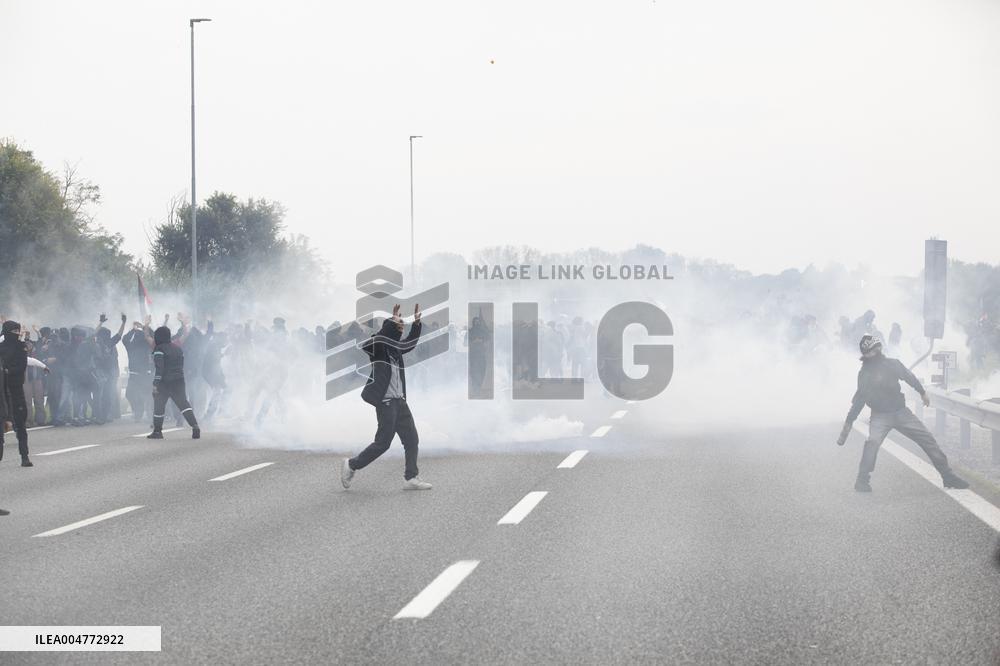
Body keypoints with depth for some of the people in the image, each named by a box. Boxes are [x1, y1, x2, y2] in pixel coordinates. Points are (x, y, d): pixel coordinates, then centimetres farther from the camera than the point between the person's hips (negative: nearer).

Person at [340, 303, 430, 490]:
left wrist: (416, 322, 16)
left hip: (400, 401, 9)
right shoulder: (379, 348, -9)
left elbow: (410, 343, 29)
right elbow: (370, 342, -31)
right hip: (386, 402, -9)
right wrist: (392, 322, -32)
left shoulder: (396, 349, 14)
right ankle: (351, 465, 11)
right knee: (382, 443, -5)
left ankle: (411, 478, 6)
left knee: (411, 439, 4)